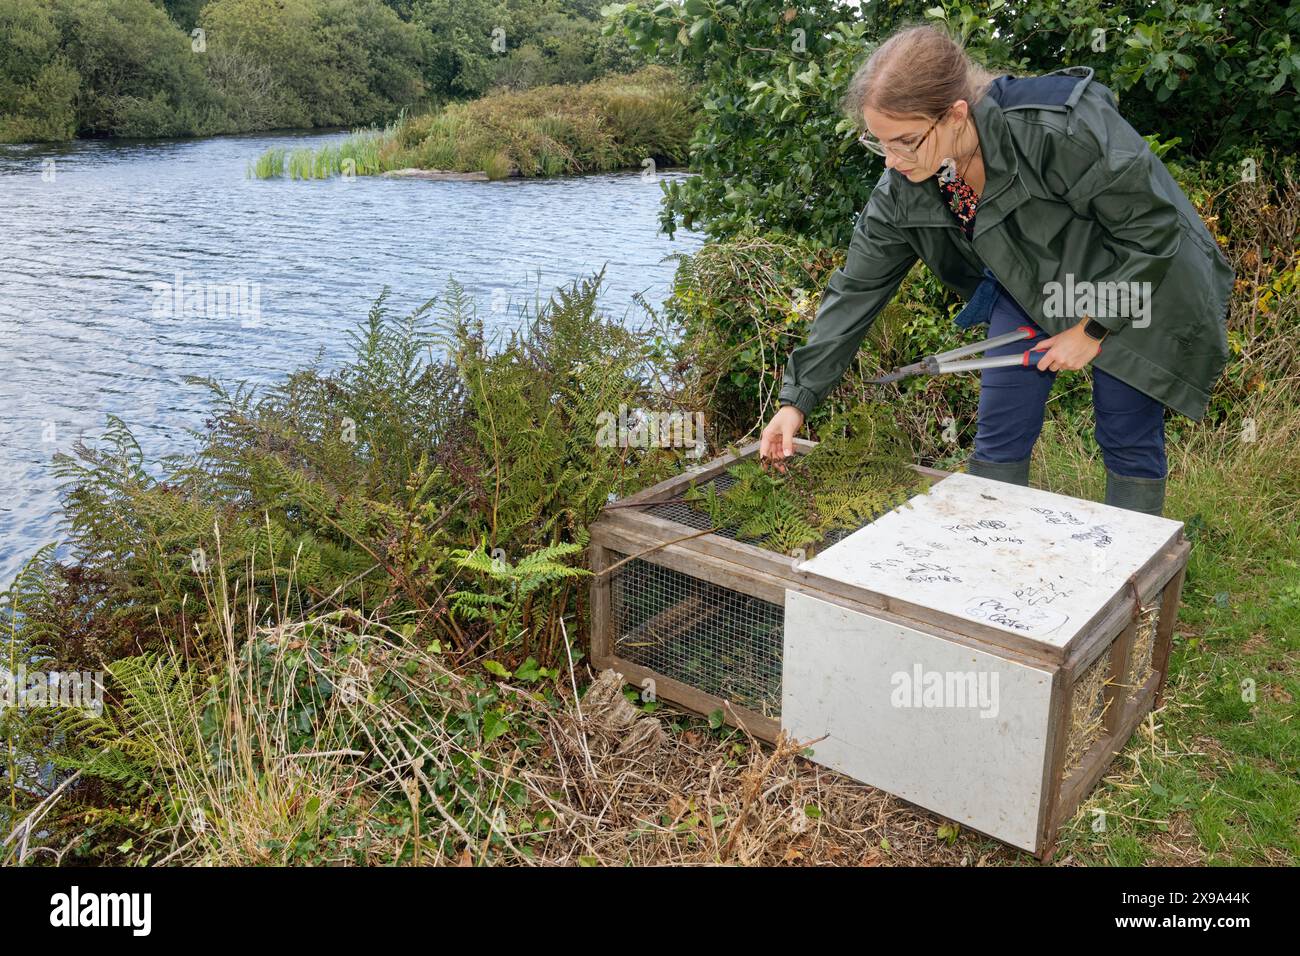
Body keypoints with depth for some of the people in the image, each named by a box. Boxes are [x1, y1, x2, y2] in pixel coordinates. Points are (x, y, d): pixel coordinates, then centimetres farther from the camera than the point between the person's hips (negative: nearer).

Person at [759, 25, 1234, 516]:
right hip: (1030, 290, 5)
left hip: (1135, 289, -4)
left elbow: (1151, 231, -24)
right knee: (999, 433, 2)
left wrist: (1091, 330, -19)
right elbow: (856, 290, -13)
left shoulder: (1061, 129, -36)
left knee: (1129, 440, 2)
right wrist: (796, 401, -14)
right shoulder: (902, 188, -19)